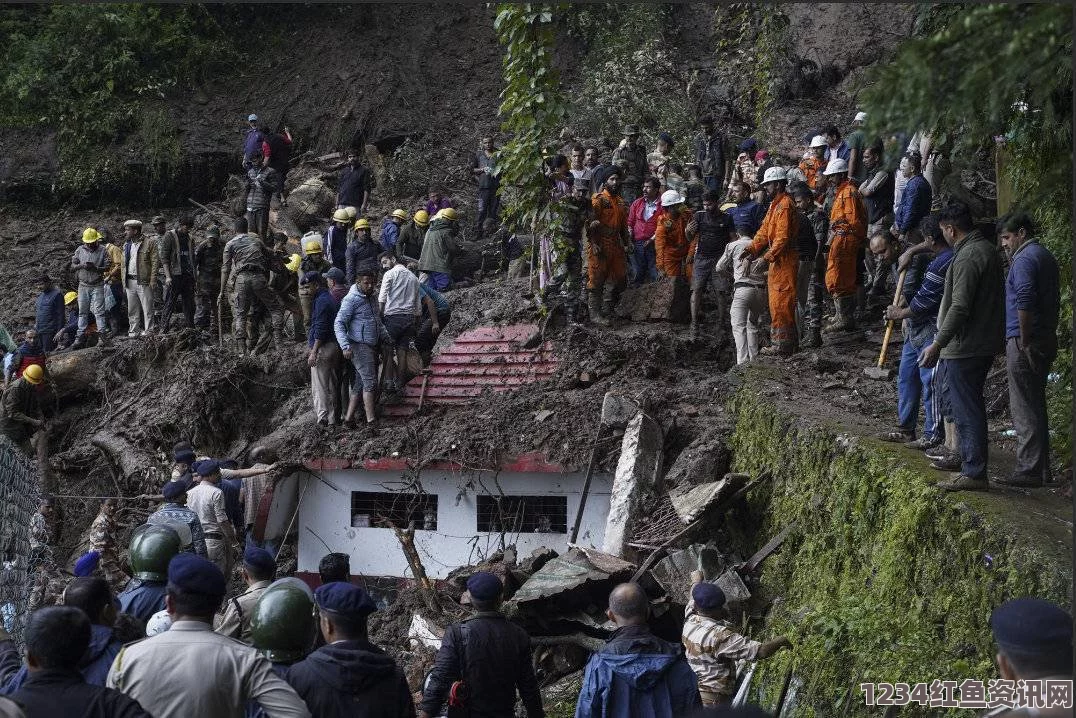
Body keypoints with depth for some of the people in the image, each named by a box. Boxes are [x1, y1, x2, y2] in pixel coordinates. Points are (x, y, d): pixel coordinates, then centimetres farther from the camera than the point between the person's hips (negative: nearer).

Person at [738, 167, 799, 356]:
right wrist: (751, 249, 1)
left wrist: (767, 257, -22)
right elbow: (764, 231, 14)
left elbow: (783, 237, -22)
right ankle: (779, 343, 20)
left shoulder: (785, 205, -15)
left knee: (781, 304, -8)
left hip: (785, 261, -11)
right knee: (776, 303, 14)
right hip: (777, 261, 11)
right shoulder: (775, 205, 18)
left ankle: (784, 346, -5)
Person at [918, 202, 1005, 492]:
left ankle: (974, 473, -1)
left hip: (965, 346, -10)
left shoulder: (967, 258, -19)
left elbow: (960, 308, -24)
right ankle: (971, 465, 27)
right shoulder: (987, 249, 13)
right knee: (971, 405, 18)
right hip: (986, 343, 10)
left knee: (967, 409, -5)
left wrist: (938, 345, -21)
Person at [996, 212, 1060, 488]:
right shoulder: (1045, 256, 18)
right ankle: (1042, 468, 19)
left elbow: (1024, 303, -23)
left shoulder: (1025, 259, -13)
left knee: (1024, 409, -6)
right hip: (1047, 339, 10)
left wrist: (1024, 341, -18)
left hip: (1024, 343, -10)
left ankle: (1029, 470, -5)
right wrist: (1049, 336, 21)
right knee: (1036, 405, 15)